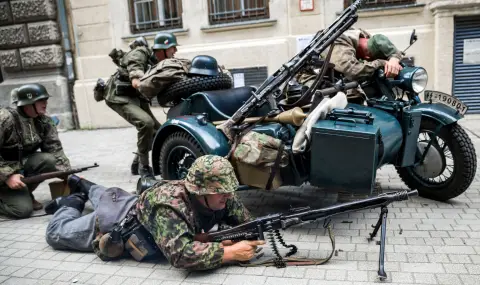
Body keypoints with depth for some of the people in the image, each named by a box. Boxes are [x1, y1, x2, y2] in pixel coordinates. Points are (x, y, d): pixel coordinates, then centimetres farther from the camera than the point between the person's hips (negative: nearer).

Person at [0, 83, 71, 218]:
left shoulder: (44, 121, -6)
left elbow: (55, 150, -9)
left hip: (23, 165, 6)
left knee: (48, 160, -25)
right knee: (23, 209, -20)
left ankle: (24, 193, -1)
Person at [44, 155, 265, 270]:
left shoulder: (221, 198, -27)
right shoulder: (169, 205, -48)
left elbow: (247, 222, -15)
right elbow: (181, 254, -59)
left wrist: (229, 241, -35)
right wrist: (231, 252, -54)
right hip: (118, 223, -6)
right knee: (56, 234, 18)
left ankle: (84, 186, 62)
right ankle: (72, 202, 39)